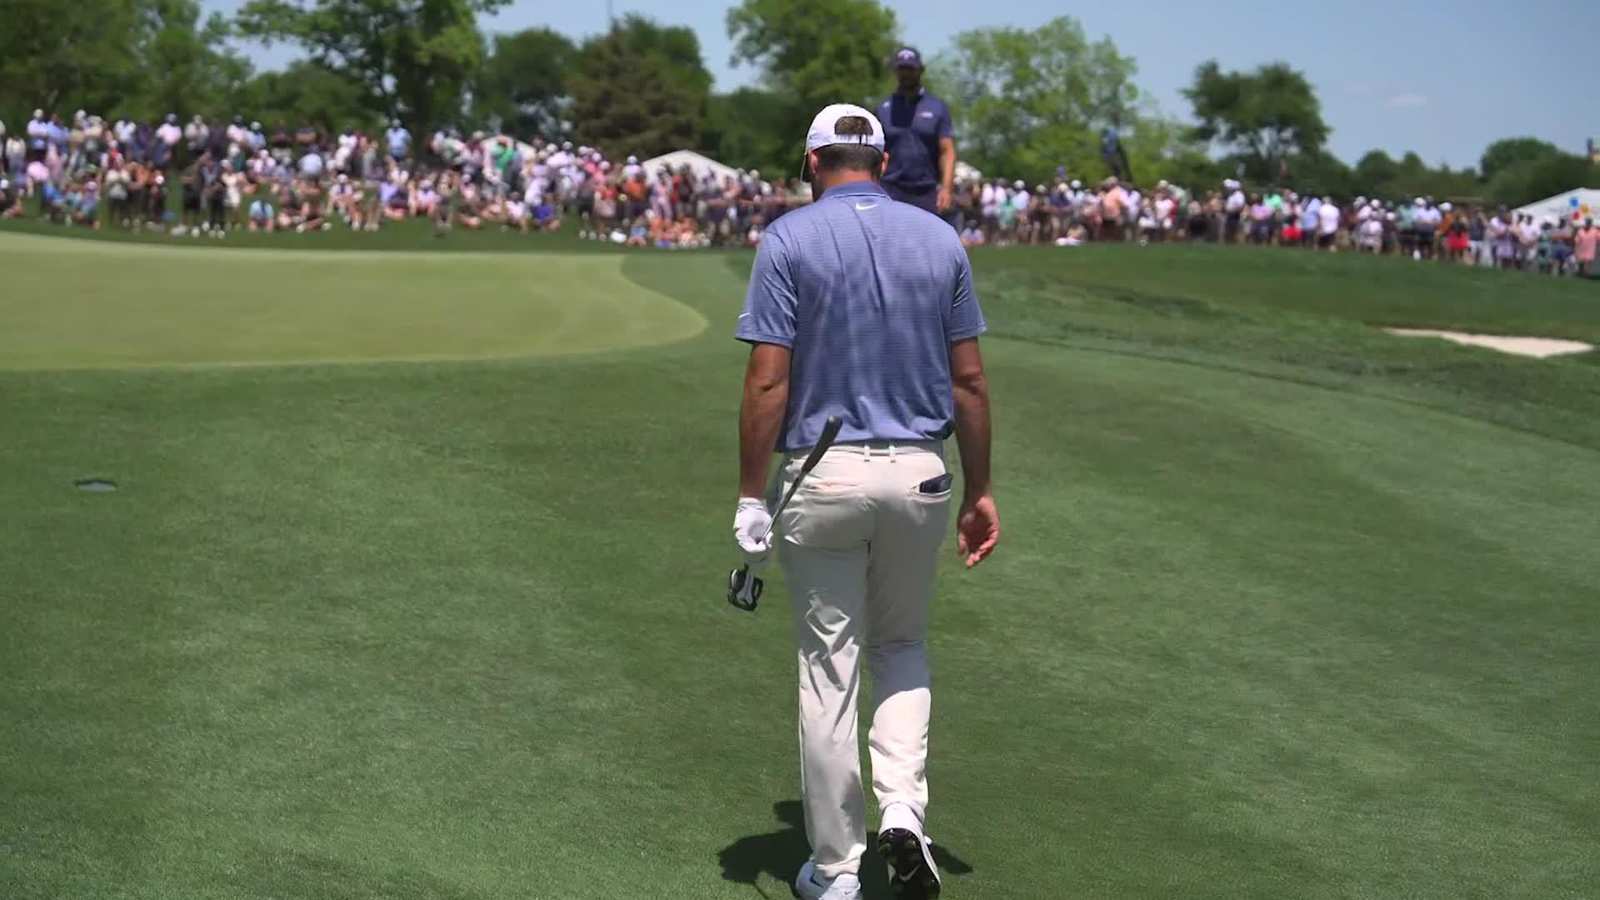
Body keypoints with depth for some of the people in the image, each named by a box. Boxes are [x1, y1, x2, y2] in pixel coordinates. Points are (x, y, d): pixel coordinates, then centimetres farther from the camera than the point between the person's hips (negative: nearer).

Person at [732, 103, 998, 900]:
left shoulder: (789, 239, -6)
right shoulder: (940, 239, 4)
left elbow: (767, 379, -11)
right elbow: (968, 379, 3)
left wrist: (750, 496, -5)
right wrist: (980, 490, 10)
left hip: (822, 476, -3)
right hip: (918, 474, 3)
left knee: (829, 671, 6)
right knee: (902, 647, 22)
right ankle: (904, 811, 2)